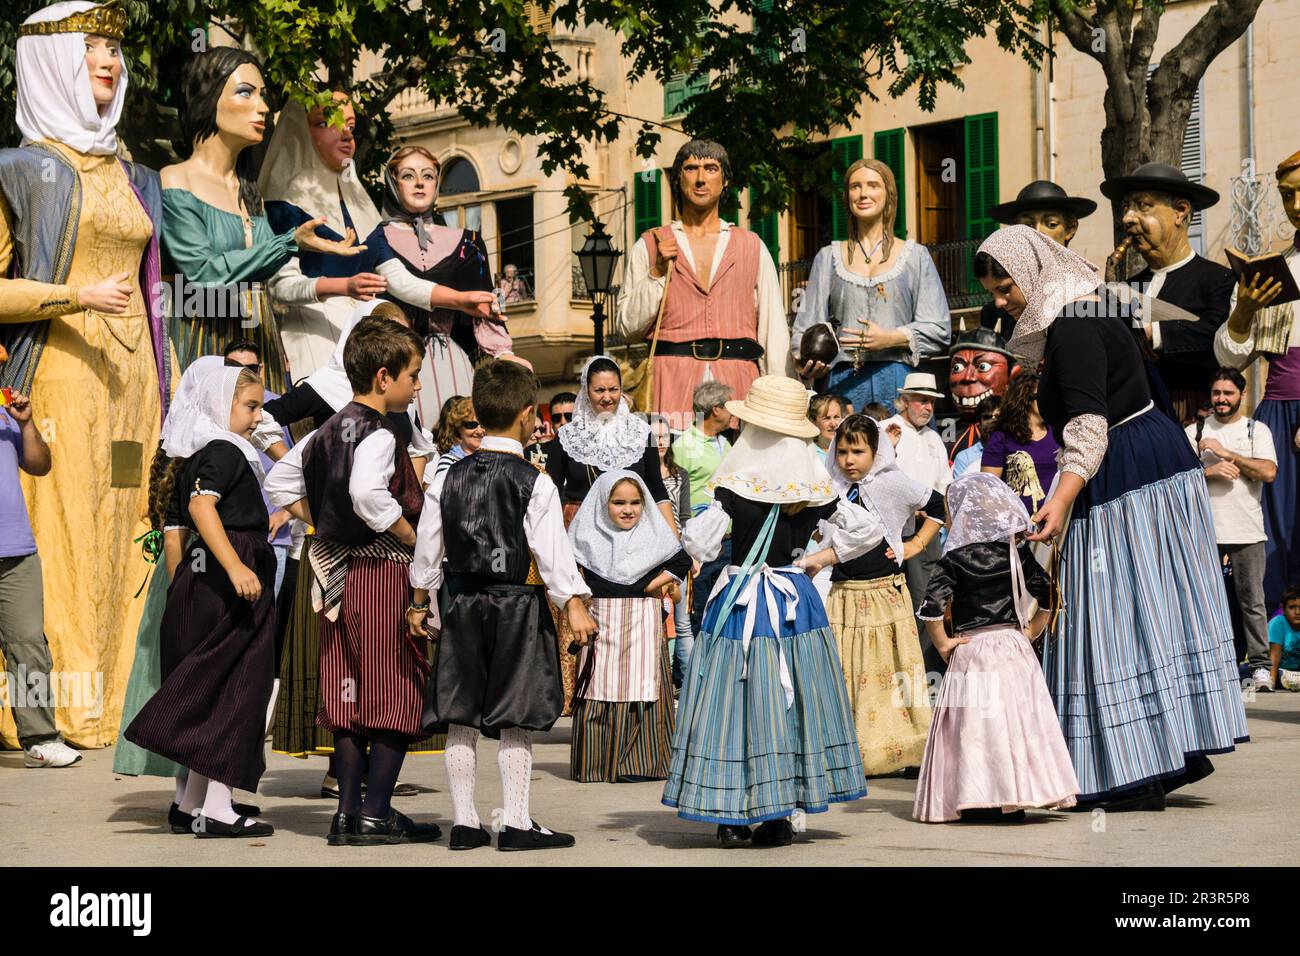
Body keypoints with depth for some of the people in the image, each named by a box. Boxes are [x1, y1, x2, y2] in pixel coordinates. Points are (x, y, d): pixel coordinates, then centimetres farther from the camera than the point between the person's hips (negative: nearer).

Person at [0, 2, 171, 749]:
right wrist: (78, 298, -17)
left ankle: (110, 710, 3)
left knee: (123, 545, 1)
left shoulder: (136, 181, 20)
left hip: (132, 380, 6)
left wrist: (167, 396, 13)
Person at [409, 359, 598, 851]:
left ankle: (465, 822, 11)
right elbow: (552, 551, -13)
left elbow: (427, 546, 10)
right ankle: (516, 823, 1)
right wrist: (574, 606, -8)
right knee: (515, 720, -1)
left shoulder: (449, 478, 6)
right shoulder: (535, 483, -9)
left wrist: (420, 601, 21)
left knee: (460, 717, 7)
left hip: (462, 604, 5)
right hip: (518, 606, -5)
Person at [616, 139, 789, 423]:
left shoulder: (752, 246, 16)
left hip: (737, 378, 1)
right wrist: (658, 272, -3)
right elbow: (627, 327, 8)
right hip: (674, 375, -1)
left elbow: (774, 327, 12)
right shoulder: (651, 245, 13)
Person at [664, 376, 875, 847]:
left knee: (735, 701, 5)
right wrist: (822, 557, 12)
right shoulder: (816, 486, -3)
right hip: (796, 599, 2)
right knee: (792, 702, 9)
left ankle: (732, 816, 6)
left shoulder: (736, 486, -12)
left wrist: (707, 514, 4)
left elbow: (700, 545, -14)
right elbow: (866, 529, 3)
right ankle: (779, 815, 11)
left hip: (740, 604, -2)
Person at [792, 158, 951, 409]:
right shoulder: (828, 257, 17)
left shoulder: (915, 255, 11)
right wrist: (804, 361, -11)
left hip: (898, 380, -1)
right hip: (843, 380, 1)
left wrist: (890, 339, -13)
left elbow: (938, 329, 4)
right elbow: (808, 325, 11)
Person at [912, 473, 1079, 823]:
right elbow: (1048, 595, 4)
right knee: (1016, 719, 6)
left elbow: (931, 608, -15)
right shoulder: (1018, 553, 3)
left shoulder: (955, 560, -6)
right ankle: (1013, 801, 8)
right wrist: (1032, 630, 13)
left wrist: (942, 643, -3)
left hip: (970, 650, -3)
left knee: (974, 726, 1)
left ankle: (975, 802, 0)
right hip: (1014, 647, 3)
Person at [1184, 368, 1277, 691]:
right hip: (1204, 529, 1)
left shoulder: (1257, 430, 7)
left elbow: (1268, 471, -7)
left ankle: (1259, 665, 1)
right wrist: (1210, 472, -12)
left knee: (1253, 601, -1)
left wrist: (1227, 454, -9)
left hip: (1247, 530, -1)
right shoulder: (1194, 433, 10)